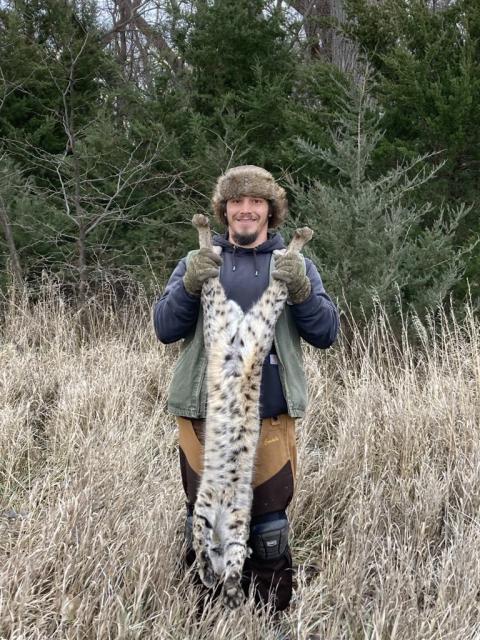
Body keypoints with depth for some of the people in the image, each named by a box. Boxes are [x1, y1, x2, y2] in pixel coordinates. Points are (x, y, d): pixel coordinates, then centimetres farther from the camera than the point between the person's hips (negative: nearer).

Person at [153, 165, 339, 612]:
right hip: (204, 412, 0)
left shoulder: (294, 266, 9)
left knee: (270, 516, 5)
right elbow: (165, 328, 0)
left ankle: (271, 609, 21)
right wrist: (189, 285, -18)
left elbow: (326, 333, 0)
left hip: (270, 416, 0)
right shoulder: (198, 262, 9)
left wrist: (301, 290, -18)